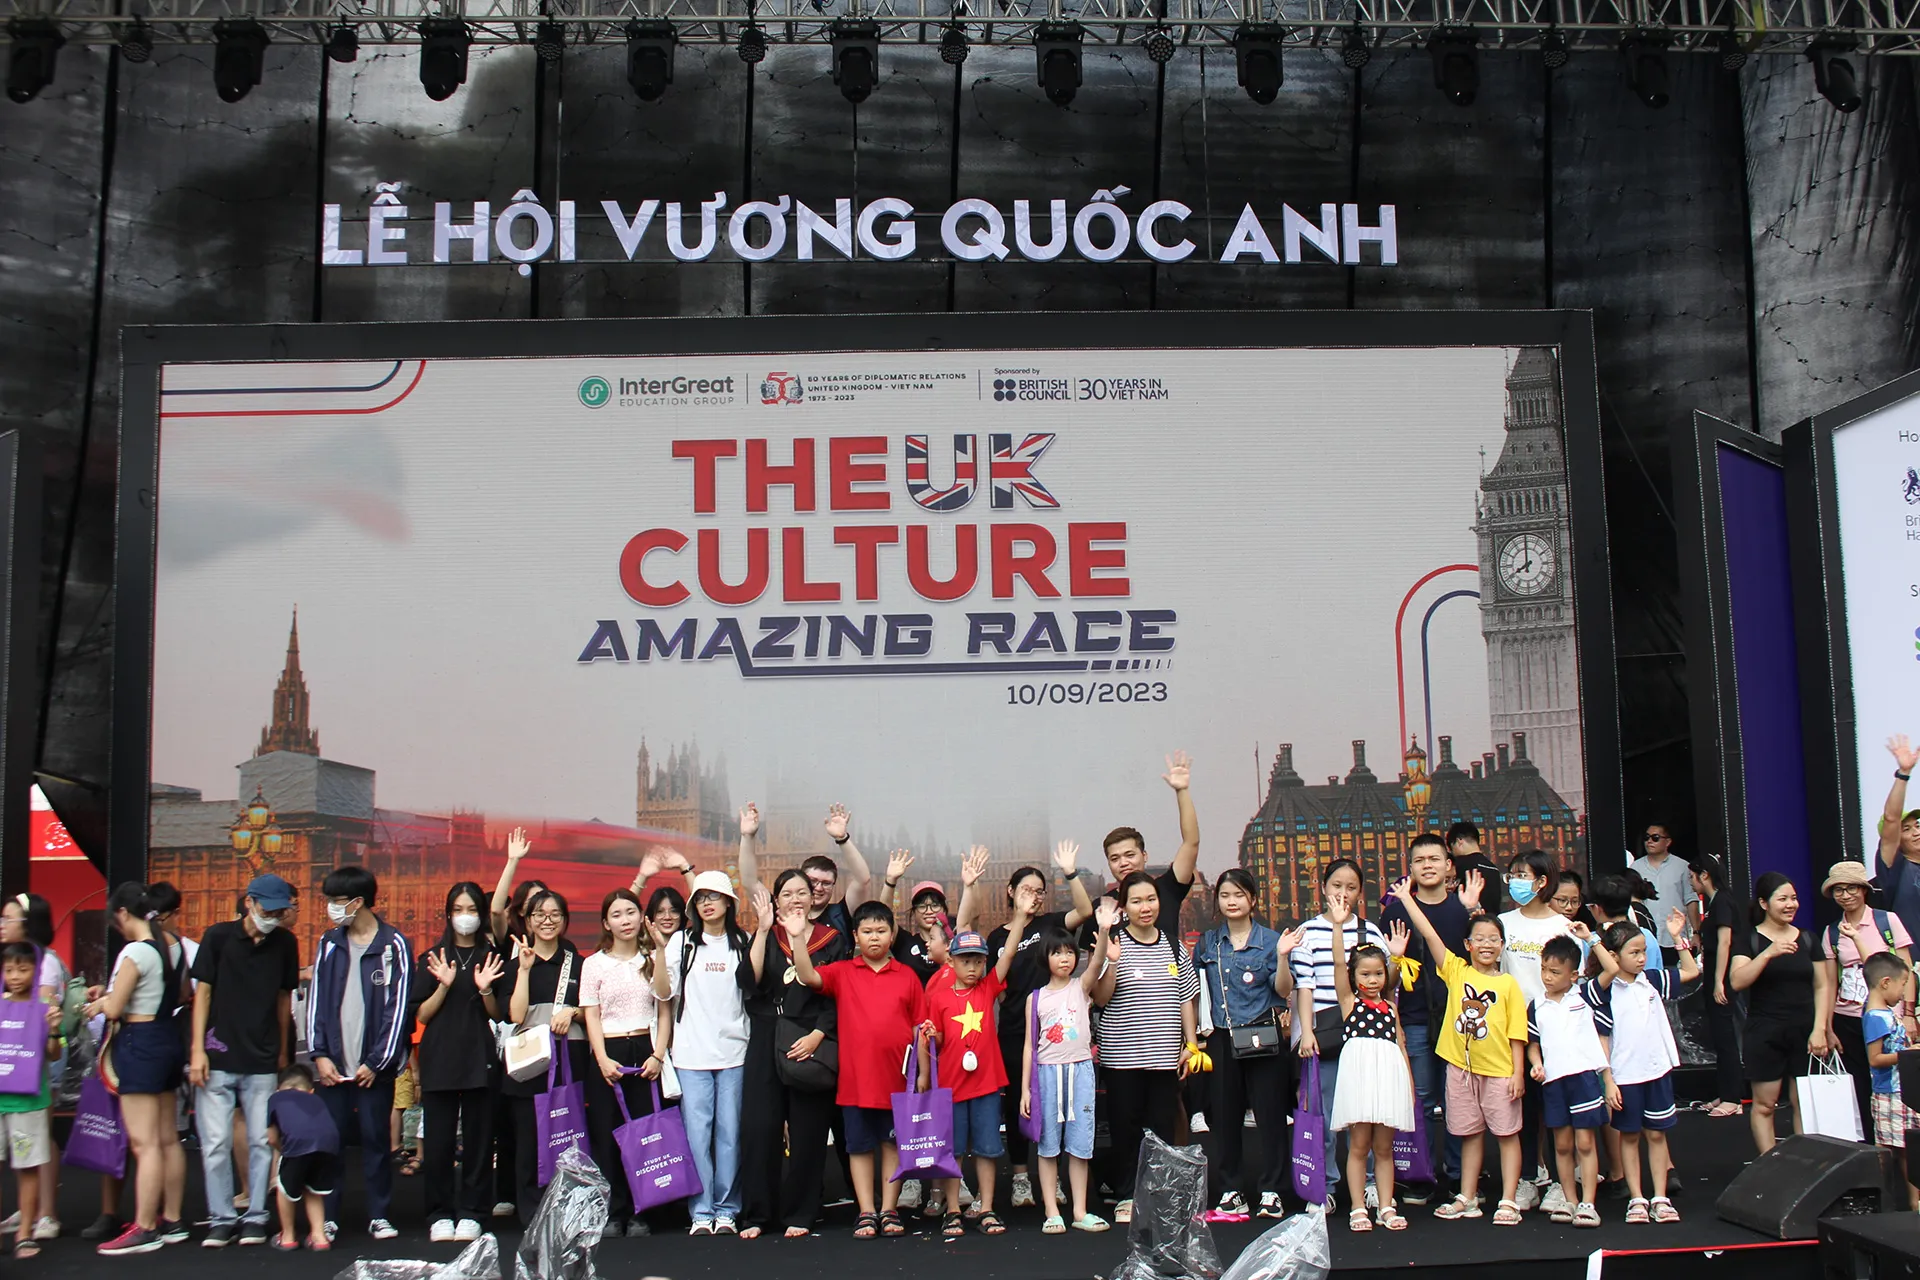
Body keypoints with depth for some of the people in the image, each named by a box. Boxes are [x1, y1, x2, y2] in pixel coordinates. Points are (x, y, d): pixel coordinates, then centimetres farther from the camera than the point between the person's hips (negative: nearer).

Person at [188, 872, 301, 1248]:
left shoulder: (285, 944, 5)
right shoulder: (219, 936, -1)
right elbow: (203, 992, 0)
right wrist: (197, 1050, -5)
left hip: (262, 1062, 2)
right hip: (218, 1057, -2)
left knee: (261, 1142, 2)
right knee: (216, 1143, -1)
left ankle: (256, 1217, 13)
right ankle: (221, 1218, 11)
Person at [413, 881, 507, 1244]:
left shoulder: (492, 958, 8)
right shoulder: (432, 959, 8)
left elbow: (497, 1015, 7)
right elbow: (423, 1015, 4)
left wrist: (484, 989, -11)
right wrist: (445, 985, -12)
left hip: (479, 1056, 0)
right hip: (439, 1058, 0)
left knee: (478, 1138, 0)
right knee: (438, 1140, -2)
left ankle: (470, 1214, 8)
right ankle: (440, 1215, 7)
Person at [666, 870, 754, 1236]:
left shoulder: (742, 942, 9)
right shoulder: (682, 941, 8)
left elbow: (752, 986, -3)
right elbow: (666, 991, 2)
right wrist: (659, 948, -8)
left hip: (733, 1050, 0)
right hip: (692, 1052, 0)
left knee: (729, 1133, 1)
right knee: (697, 1132, -2)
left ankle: (726, 1210, 9)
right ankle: (701, 1212, 4)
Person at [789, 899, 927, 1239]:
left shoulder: (907, 976, 4)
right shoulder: (842, 973, 4)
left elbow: (919, 1028, 7)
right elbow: (809, 977, -12)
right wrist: (797, 937, -22)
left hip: (897, 1078, 0)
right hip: (855, 1078, 0)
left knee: (893, 1143, 9)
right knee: (859, 1145, 7)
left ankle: (889, 1211, 19)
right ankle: (866, 1212, 15)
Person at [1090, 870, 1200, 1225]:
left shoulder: (1173, 944, 8)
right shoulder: (1114, 942, -3)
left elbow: (1186, 997, 12)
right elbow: (1100, 999, -7)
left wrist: (1190, 1043, 7)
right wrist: (1112, 963, -22)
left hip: (1165, 1055, 3)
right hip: (1122, 1055, -3)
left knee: (1163, 1127, 4)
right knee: (1126, 1127, 2)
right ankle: (1126, 1198, 13)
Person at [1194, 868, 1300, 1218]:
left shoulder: (1270, 940, 1)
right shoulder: (1207, 943, 10)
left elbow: (1283, 990, -4)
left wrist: (1282, 956, -18)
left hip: (1264, 1036, -3)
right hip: (1222, 1039, 3)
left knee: (1270, 1114, -1)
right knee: (1225, 1117, 6)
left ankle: (1271, 1191, 7)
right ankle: (1229, 1191, 14)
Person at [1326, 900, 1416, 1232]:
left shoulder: (1390, 1006, 15)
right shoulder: (1349, 1001, 6)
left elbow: (1400, 1043, 16)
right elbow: (1339, 962, -5)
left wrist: (1409, 1083, 12)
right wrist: (1338, 925, -12)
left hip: (1389, 1074, 3)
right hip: (1358, 1072, -3)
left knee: (1384, 1147, 7)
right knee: (1359, 1145, -1)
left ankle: (1386, 1208, 13)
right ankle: (1358, 1209, 5)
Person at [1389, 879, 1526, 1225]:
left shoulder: (1508, 984, -2)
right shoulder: (1456, 972, 2)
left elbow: (1516, 1033, -2)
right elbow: (1430, 936, -3)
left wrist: (1518, 1072, -7)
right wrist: (1406, 899, -6)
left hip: (1498, 1070, -2)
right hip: (1462, 1067, 2)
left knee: (1507, 1133, 4)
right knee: (1470, 1134, 12)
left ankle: (1508, 1202, 9)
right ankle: (1467, 1198, 20)